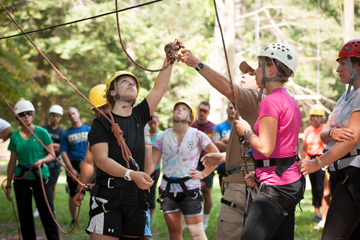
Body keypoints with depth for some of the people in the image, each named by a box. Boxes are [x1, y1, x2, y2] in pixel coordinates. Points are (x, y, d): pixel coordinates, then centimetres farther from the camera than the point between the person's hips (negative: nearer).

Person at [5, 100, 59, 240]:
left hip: (40, 177, -2)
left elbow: (52, 155, 2)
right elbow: (12, 162, 10)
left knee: (47, 214, -6)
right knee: (24, 215, 6)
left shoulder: (42, 133, -2)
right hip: (21, 179, 3)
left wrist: (41, 161, -20)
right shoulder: (15, 137, 4)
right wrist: (8, 185, 9)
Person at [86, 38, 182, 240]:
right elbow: (101, 160, -13)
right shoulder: (102, 123, -1)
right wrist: (131, 174, -26)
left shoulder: (138, 117, 13)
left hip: (137, 198, 5)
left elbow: (160, 88, 10)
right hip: (108, 198, -5)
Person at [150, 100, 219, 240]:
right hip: (168, 189, 3)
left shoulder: (197, 136, -2)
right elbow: (153, 162, 0)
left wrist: (203, 174, -2)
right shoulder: (163, 136, 4)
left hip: (189, 188, -3)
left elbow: (216, 155, 4)